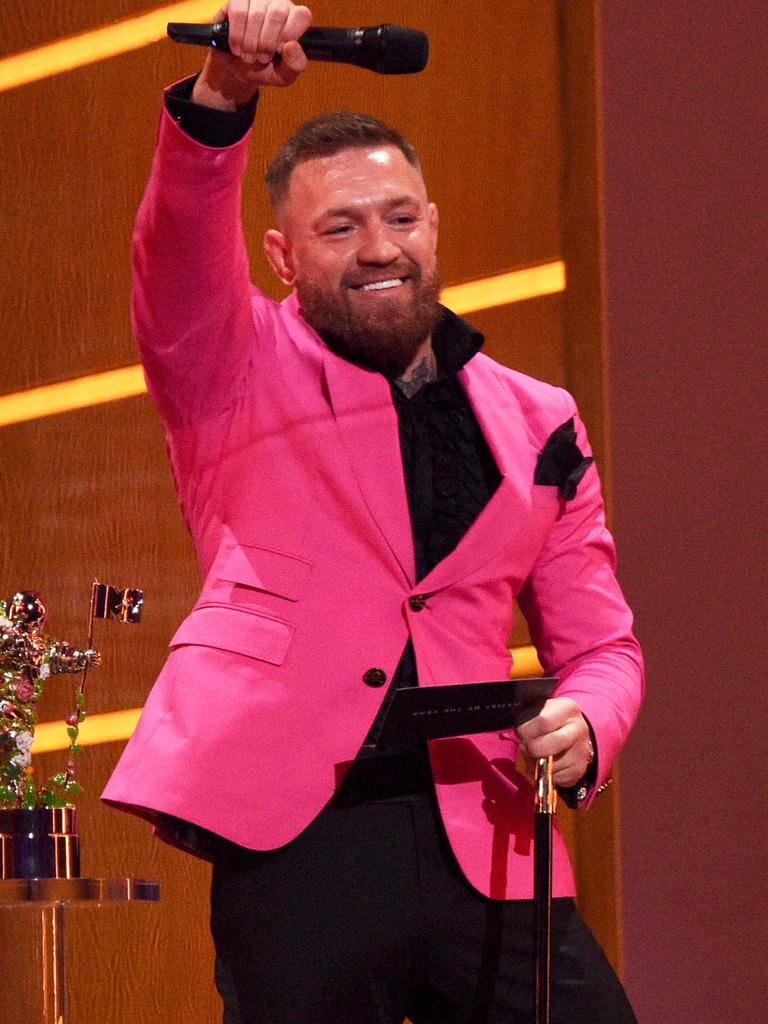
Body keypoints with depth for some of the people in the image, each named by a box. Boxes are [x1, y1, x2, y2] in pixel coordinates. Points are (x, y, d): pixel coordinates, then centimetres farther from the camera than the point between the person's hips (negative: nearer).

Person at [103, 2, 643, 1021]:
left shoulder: (534, 425, 18)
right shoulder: (236, 373, 10)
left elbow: (598, 643, 20)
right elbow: (178, 248, -10)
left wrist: (581, 727, -4)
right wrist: (222, 95, -29)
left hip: (479, 845, 3)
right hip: (294, 830, -2)